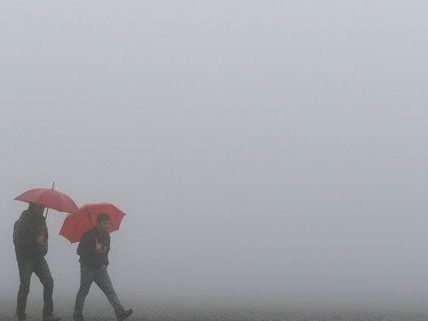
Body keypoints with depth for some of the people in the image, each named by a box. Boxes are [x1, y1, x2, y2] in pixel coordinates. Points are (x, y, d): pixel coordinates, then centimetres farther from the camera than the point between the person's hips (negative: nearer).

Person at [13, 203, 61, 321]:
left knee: (48, 281, -7)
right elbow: (17, 241, -20)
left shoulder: (41, 220, 11)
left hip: (38, 257, 6)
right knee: (25, 285, -8)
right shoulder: (21, 222, -11)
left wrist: (44, 243, 6)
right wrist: (35, 241, -25)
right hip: (25, 258, -6)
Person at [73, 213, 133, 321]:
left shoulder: (106, 236, 9)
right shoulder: (88, 235, -11)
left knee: (110, 290, -7)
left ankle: (120, 312, -18)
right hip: (87, 268, -5)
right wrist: (94, 249, -25)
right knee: (83, 291, 4)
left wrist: (105, 263, 8)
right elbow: (79, 251, -16)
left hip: (100, 268, 5)